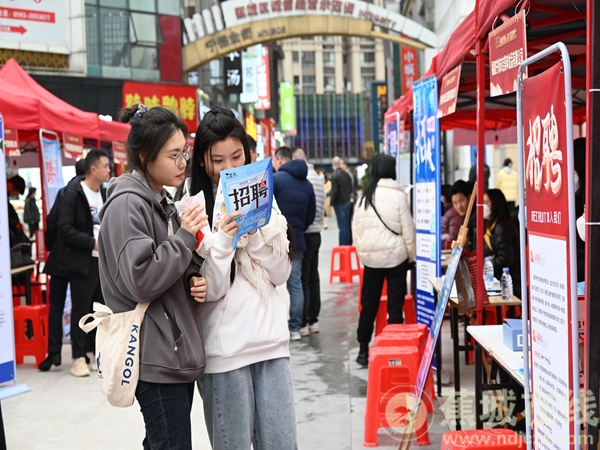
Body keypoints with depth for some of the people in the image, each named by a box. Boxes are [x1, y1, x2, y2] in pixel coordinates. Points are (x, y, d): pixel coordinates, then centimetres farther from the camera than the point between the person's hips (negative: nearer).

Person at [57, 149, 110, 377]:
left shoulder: (104, 194, 13)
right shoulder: (73, 194, -10)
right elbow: (65, 228, -16)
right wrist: (92, 243, -19)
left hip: (104, 260, 7)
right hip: (83, 262, -7)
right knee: (81, 309, -1)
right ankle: (79, 358, 6)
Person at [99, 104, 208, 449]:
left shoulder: (162, 201, 15)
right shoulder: (127, 204, -13)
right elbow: (140, 282, -21)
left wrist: (194, 281, 4)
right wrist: (185, 236, -17)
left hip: (179, 352, 9)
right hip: (156, 359, -9)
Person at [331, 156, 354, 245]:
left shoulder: (335, 175, -15)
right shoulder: (346, 174, 7)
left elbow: (334, 191, -16)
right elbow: (352, 188, 13)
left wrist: (332, 202, -7)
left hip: (339, 203, -7)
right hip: (347, 202, 7)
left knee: (342, 225, -6)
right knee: (347, 224, 13)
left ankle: (342, 245, -4)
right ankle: (347, 244, 17)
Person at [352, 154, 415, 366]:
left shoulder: (364, 196, 2)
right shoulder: (399, 195, -9)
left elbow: (356, 228, 6)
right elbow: (408, 229, -6)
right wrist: (412, 255, 4)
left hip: (370, 257, 3)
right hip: (395, 256, -3)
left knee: (368, 304, 11)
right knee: (395, 305, 4)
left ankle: (363, 350, 17)